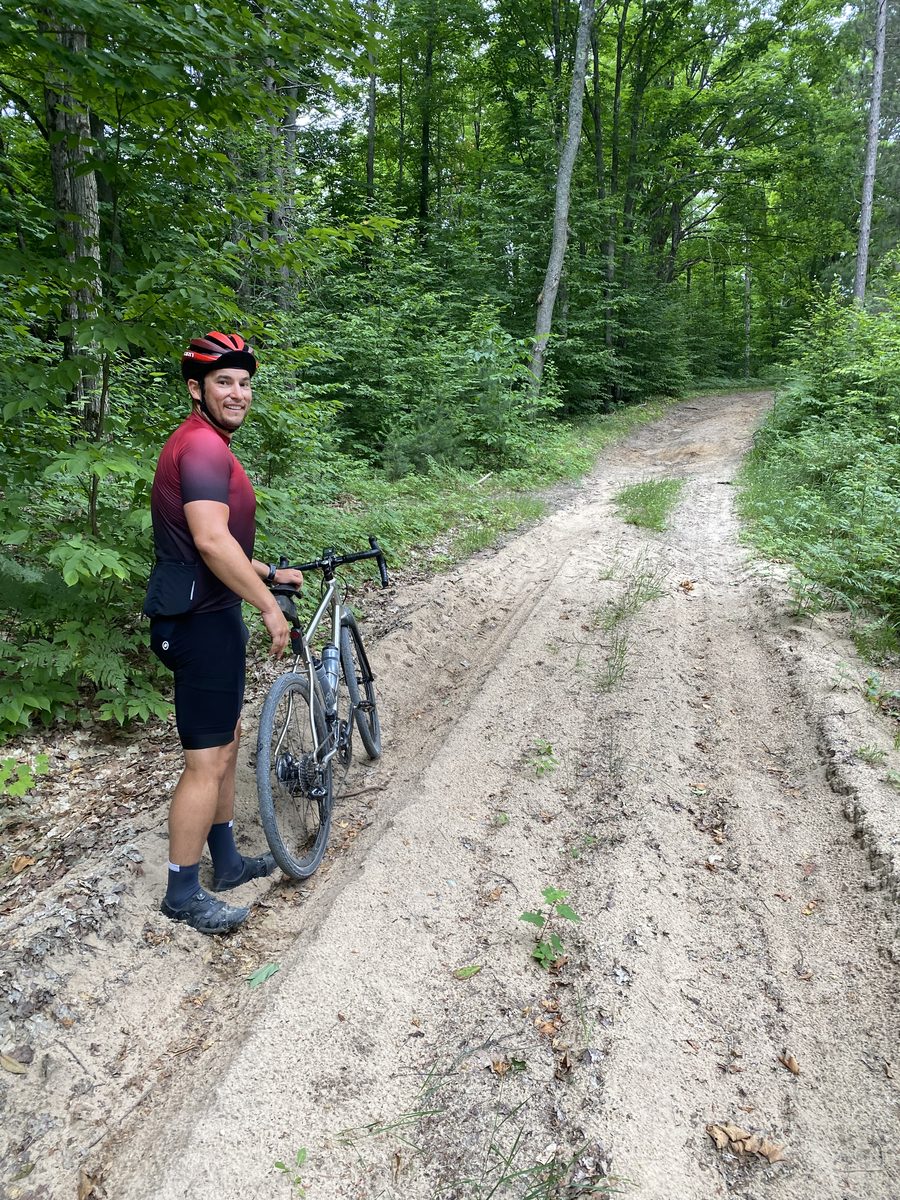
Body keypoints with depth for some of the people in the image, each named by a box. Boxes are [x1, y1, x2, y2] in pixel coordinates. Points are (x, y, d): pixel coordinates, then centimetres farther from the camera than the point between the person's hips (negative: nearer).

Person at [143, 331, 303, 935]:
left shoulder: (207, 445, 17)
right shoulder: (203, 446, -17)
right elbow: (211, 541, -28)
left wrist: (271, 572, 24)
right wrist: (270, 607, -22)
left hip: (209, 615, 11)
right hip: (202, 620, -11)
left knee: (226, 743, 19)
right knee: (207, 762, -3)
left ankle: (227, 861, 33)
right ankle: (184, 895, 12)